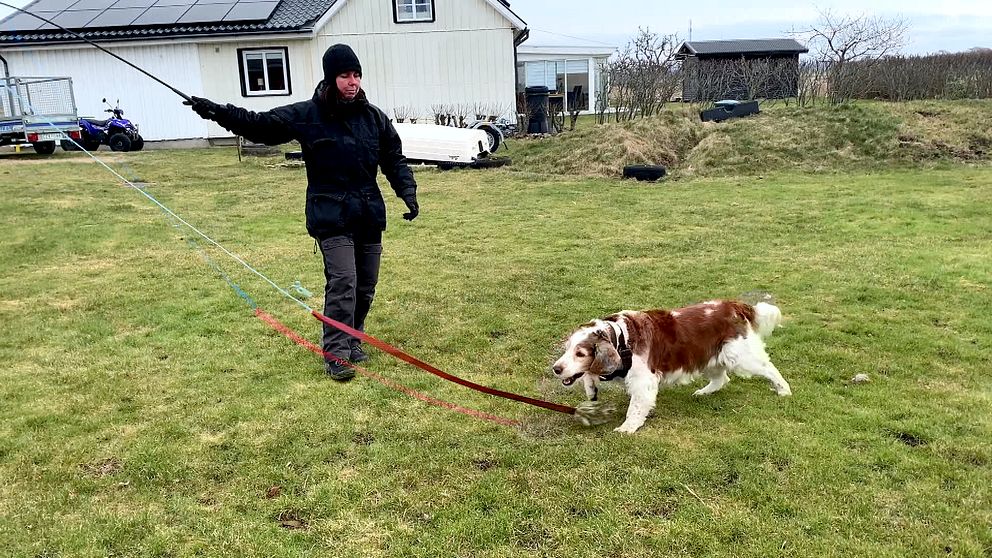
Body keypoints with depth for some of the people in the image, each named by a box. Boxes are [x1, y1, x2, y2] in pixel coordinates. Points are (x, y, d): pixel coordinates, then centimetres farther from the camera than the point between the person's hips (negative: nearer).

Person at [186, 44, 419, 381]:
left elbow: (394, 159, 12)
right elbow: (259, 125, -2)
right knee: (342, 284, -13)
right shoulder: (306, 115, -3)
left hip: (370, 216, 4)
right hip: (331, 217, -4)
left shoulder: (373, 116, 6)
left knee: (366, 285, 11)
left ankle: (352, 339, 31)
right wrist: (218, 112, -14)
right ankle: (336, 354, -3)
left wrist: (408, 193, -1)